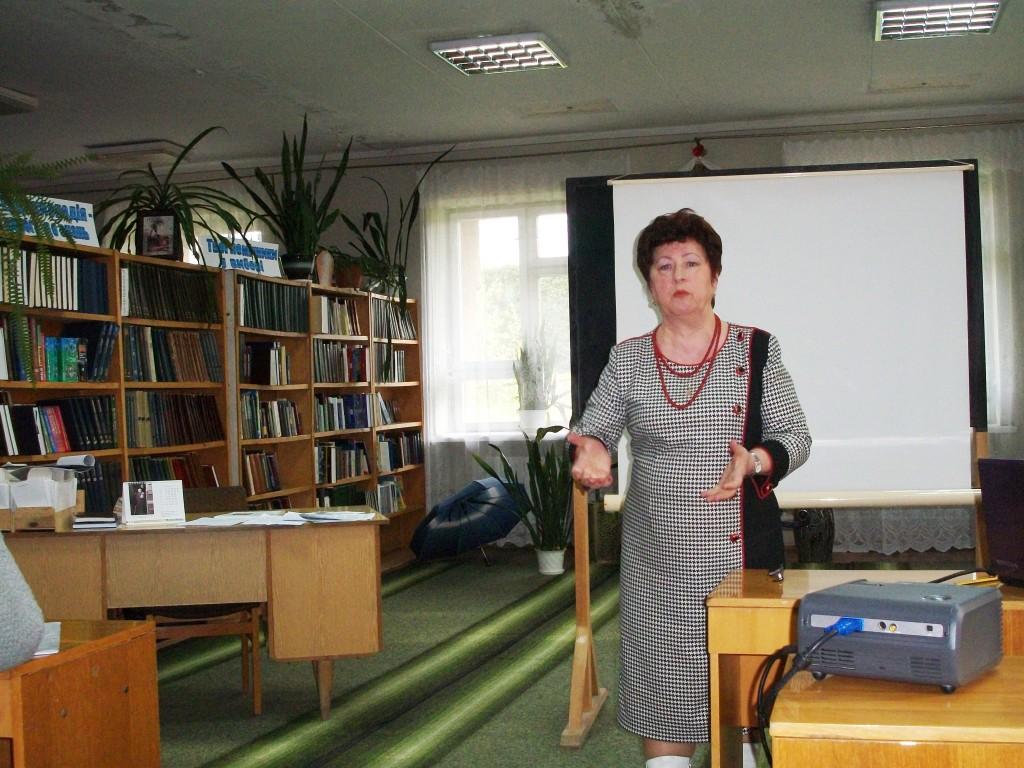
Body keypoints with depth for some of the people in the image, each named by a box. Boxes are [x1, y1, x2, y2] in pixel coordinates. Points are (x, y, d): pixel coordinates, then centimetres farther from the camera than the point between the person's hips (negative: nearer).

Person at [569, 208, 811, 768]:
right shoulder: (627, 359, 7)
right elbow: (590, 430, 5)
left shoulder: (755, 350, 2)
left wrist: (754, 461, -20)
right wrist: (591, 451, -18)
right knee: (663, 683, 2)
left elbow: (795, 437, 1)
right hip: (657, 559, 1)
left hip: (741, 549, -1)